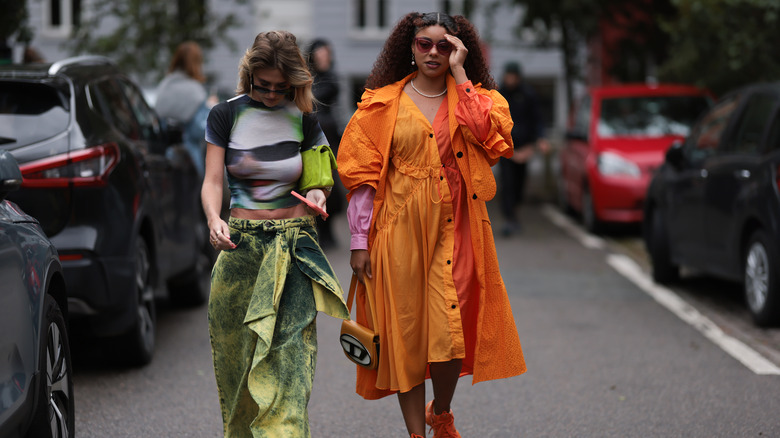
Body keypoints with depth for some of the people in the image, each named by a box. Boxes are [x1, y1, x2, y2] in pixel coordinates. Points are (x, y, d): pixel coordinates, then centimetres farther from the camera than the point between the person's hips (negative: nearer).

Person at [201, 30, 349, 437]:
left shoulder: (303, 120, 5)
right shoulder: (226, 115, 4)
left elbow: (322, 176, 16)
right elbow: (212, 180, 0)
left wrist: (318, 193, -9)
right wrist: (214, 219, -20)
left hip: (293, 243, -1)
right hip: (239, 243, 1)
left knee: (288, 347, -14)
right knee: (235, 351, 5)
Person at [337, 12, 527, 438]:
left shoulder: (472, 98, 10)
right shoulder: (384, 103, 5)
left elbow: (487, 132, -14)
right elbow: (362, 173, 3)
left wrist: (459, 74, -10)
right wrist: (359, 241, -3)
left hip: (454, 230, 1)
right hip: (400, 229, -1)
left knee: (450, 333, -3)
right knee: (406, 331, 1)